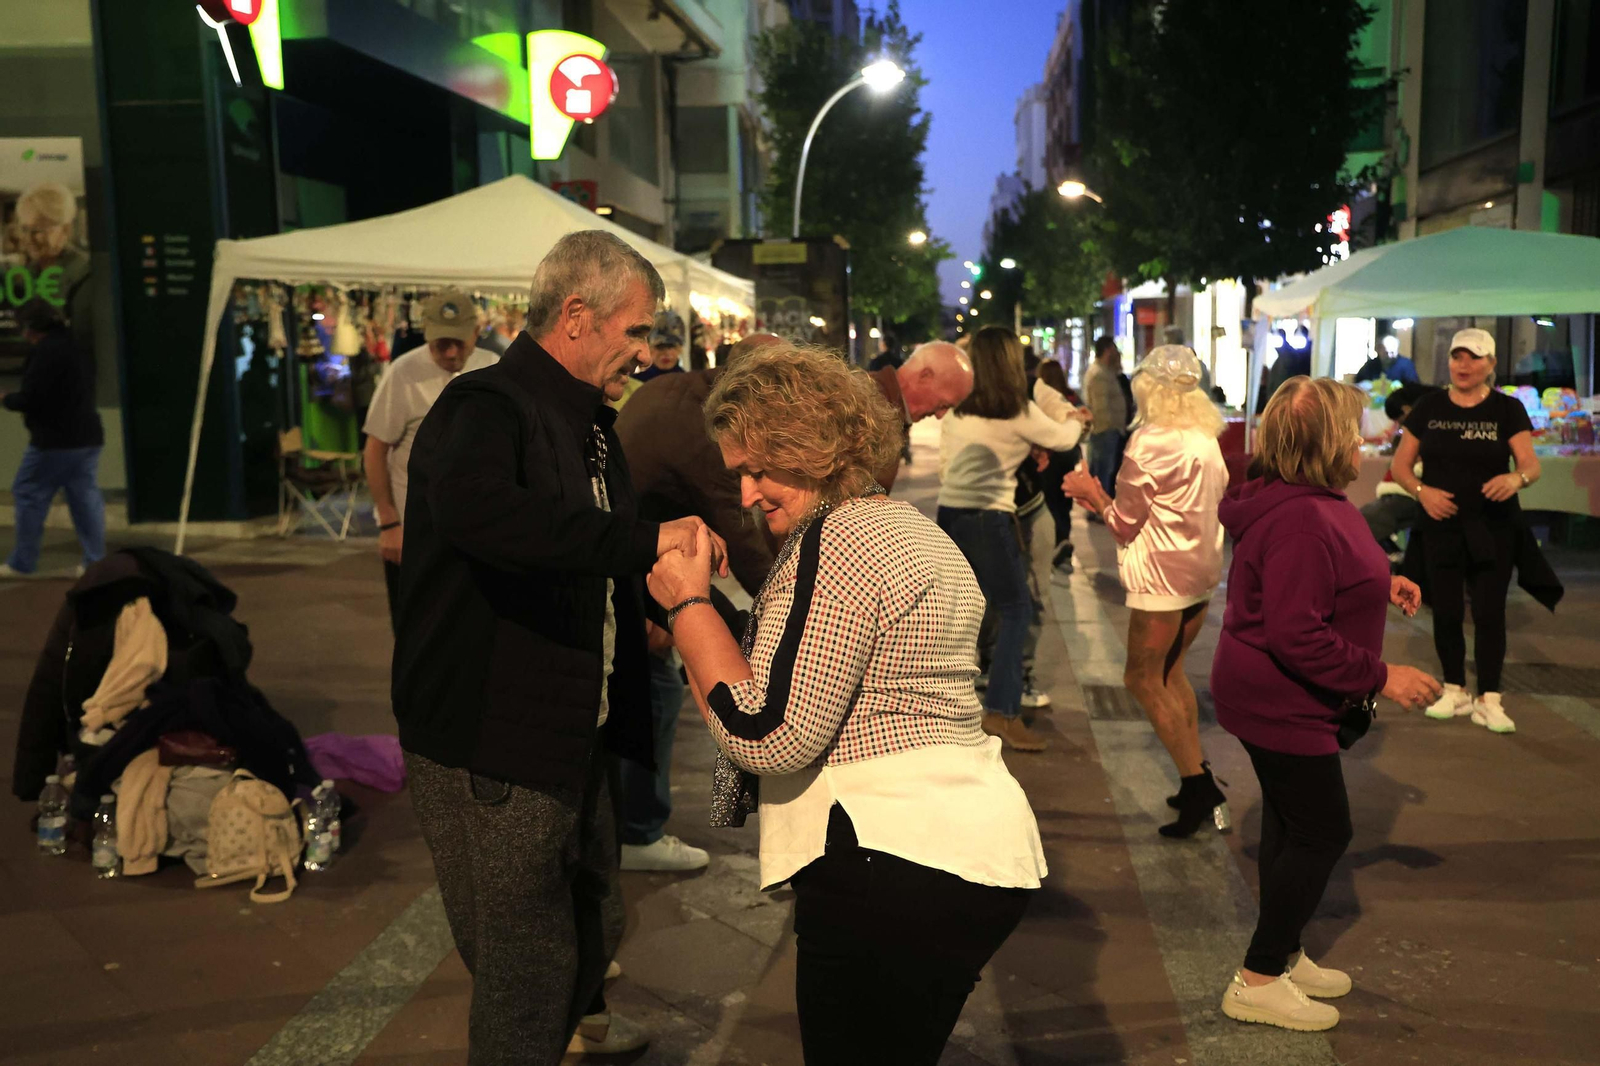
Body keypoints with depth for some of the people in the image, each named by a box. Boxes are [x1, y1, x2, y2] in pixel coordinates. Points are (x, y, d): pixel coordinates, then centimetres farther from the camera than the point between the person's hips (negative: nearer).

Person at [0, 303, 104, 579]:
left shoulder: (45, 351, -14)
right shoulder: (79, 348, 14)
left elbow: (29, 398, -17)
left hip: (54, 441, -8)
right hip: (89, 436, 9)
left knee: (28, 495, 3)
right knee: (86, 497, 9)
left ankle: (22, 563, 9)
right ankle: (95, 560, 10)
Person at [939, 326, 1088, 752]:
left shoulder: (957, 410, 9)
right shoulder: (1018, 411, -5)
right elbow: (1063, 440, 11)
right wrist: (1075, 421, 31)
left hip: (949, 514, 6)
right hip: (989, 519, -6)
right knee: (1015, 610, 3)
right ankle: (1001, 711, -2)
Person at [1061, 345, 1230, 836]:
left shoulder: (1150, 440, -16)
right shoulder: (1206, 440, 8)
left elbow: (1125, 523, -10)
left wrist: (1092, 494, 8)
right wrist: (1105, 498, 19)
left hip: (1163, 575, -8)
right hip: (1202, 572, 9)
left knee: (1143, 678, 0)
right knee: (1169, 673, 18)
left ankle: (1197, 784, -2)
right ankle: (1199, 779, 21)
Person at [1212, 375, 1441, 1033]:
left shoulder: (1296, 500, 5)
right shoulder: (1302, 521, -29)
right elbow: (1296, 636, -31)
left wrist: (1377, 584, 9)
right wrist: (1382, 676, -23)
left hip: (1274, 697, 11)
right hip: (1280, 703, -11)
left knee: (1292, 825, 19)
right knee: (1322, 832, -1)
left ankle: (1283, 958, 34)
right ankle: (1257, 982, 10)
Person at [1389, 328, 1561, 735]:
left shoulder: (1508, 409, -3)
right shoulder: (1428, 407, 1)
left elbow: (1532, 465, -9)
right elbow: (1400, 465, 4)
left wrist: (1516, 478, -32)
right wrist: (1422, 491, -15)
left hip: (1494, 529, -1)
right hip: (1441, 527, 2)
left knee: (1490, 612, 0)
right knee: (1446, 611, 7)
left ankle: (1488, 701, 8)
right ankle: (1455, 691, 22)